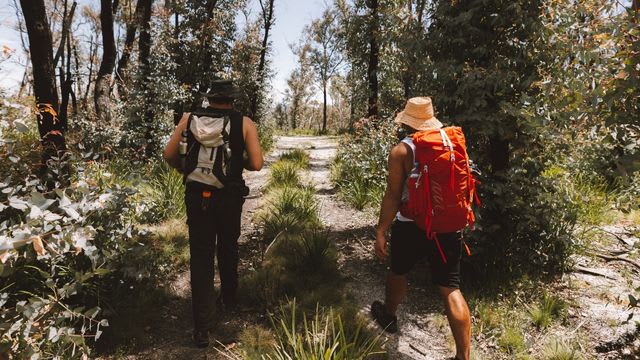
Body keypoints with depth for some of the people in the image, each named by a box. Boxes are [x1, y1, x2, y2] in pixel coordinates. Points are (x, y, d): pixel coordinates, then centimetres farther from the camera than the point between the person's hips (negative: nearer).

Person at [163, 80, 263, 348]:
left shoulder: (189, 118, 1)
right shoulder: (245, 123, -3)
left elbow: (169, 155, 1)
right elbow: (256, 164, -8)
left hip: (197, 196, 0)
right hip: (230, 197, 0)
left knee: (201, 257, 7)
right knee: (228, 249, 22)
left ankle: (202, 328, 7)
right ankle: (228, 299, 43)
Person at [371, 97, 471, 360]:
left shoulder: (401, 151, -12)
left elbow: (393, 196, -16)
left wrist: (381, 232, -11)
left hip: (411, 226, -3)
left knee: (398, 271, 23)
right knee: (451, 288, 5)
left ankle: (389, 316, 46)